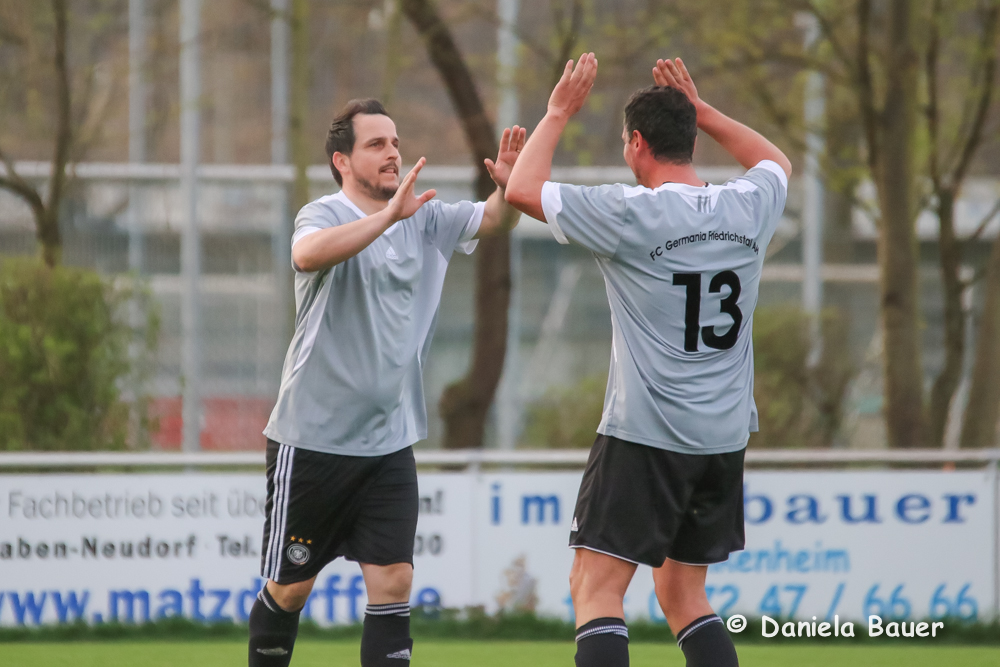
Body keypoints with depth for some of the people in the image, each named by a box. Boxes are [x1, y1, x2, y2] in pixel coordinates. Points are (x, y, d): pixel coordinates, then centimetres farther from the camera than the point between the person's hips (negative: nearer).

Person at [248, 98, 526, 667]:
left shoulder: (424, 219, 7)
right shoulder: (326, 214, -11)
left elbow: (494, 221, 3)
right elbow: (308, 255, -33)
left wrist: (509, 188, -20)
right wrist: (387, 215, -43)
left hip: (389, 443, 4)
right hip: (311, 441, -4)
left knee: (394, 583, -6)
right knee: (289, 589, 6)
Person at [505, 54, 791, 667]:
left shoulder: (631, 215, -13)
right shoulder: (749, 207, 3)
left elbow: (523, 189, -4)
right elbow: (778, 163, 28)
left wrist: (559, 113, 8)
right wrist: (702, 111, 27)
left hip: (645, 435, -6)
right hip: (725, 435, 6)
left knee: (595, 589, -5)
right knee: (684, 595, 16)